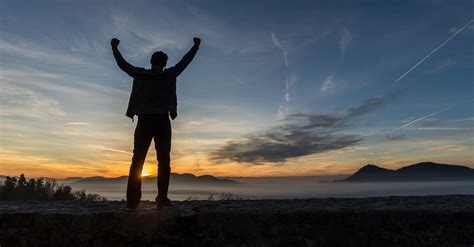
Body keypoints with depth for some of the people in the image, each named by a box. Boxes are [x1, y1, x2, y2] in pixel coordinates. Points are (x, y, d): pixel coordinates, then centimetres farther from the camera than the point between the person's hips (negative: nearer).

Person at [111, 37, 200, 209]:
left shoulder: (139, 75, 9)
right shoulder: (170, 74, 5)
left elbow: (122, 64, 22)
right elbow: (185, 61, 15)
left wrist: (114, 48, 38)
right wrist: (196, 46, 28)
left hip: (144, 121, 2)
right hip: (162, 121, -2)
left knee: (137, 160, 2)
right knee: (163, 160, 0)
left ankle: (132, 200, -2)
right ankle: (162, 197, -5)